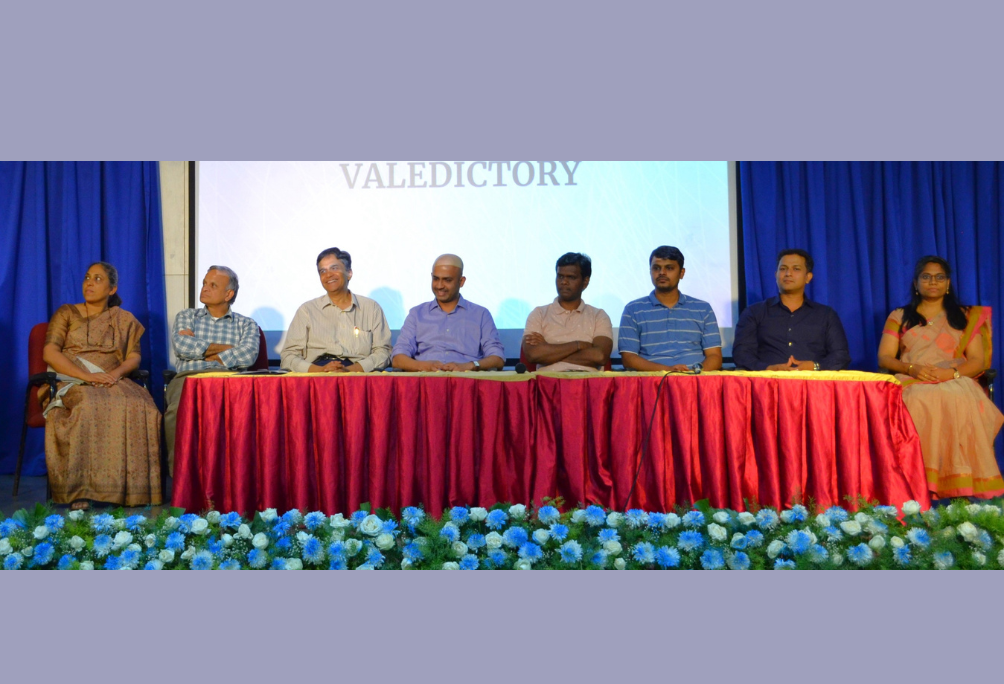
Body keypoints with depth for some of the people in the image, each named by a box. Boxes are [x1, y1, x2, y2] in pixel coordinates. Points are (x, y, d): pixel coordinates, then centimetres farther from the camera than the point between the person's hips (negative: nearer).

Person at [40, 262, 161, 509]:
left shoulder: (125, 319, 20)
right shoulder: (66, 313, 14)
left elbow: (134, 356, 11)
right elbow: (50, 353, 1)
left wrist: (118, 372, -14)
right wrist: (86, 376, -15)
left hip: (112, 382, 2)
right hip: (71, 382, -1)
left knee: (138, 407, -34)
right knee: (88, 407, -39)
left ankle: (130, 487, -32)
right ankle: (79, 491, -38)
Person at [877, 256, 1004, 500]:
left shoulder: (967, 316, 23)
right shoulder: (899, 317, 22)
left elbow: (977, 361, 11)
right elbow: (884, 357, 11)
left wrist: (952, 372, -11)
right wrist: (911, 368, -10)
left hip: (956, 382, 0)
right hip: (912, 384, 0)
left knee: (961, 404, -39)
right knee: (919, 403, -40)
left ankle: (961, 490, -37)